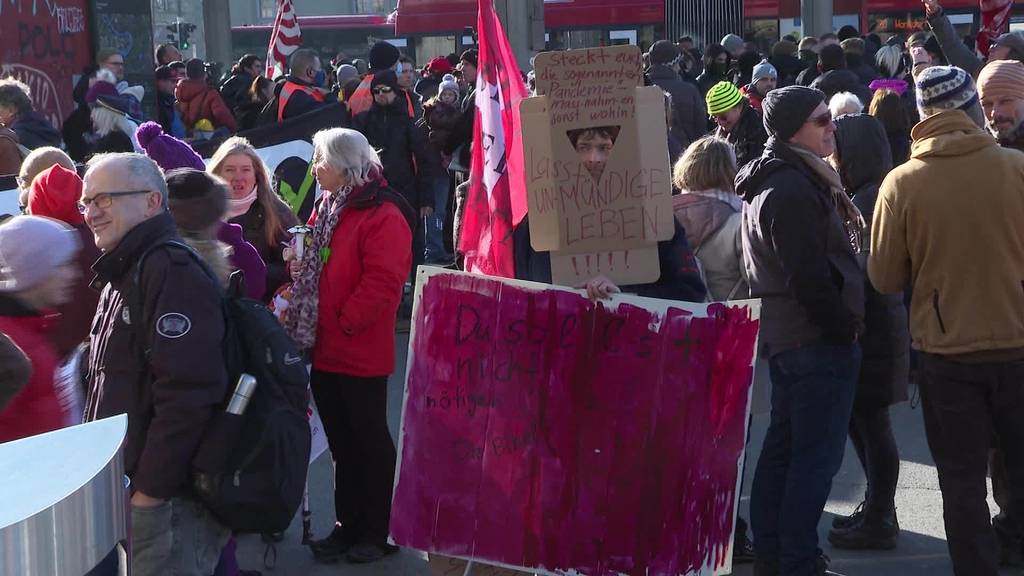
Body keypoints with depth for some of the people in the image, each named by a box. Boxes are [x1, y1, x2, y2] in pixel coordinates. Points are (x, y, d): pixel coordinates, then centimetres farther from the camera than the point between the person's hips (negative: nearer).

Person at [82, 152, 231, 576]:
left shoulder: (170, 270, -15)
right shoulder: (121, 278, 18)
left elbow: (186, 394, -24)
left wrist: (149, 493, -22)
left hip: (166, 500, -10)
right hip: (124, 490, 10)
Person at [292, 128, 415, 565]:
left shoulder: (382, 216, -16)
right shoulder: (327, 208, 12)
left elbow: (382, 282, -22)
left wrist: (346, 323, -18)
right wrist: (296, 262, 3)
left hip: (360, 353, -8)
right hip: (325, 349, 8)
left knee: (369, 440, 4)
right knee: (341, 442, 15)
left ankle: (377, 532, 15)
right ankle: (348, 525, 26)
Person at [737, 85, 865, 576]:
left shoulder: (773, 180, 15)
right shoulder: (793, 189, -19)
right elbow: (809, 276, -23)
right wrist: (845, 328, -13)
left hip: (785, 336, 11)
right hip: (819, 339, -11)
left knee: (783, 448, 15)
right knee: (817, 457, -5)